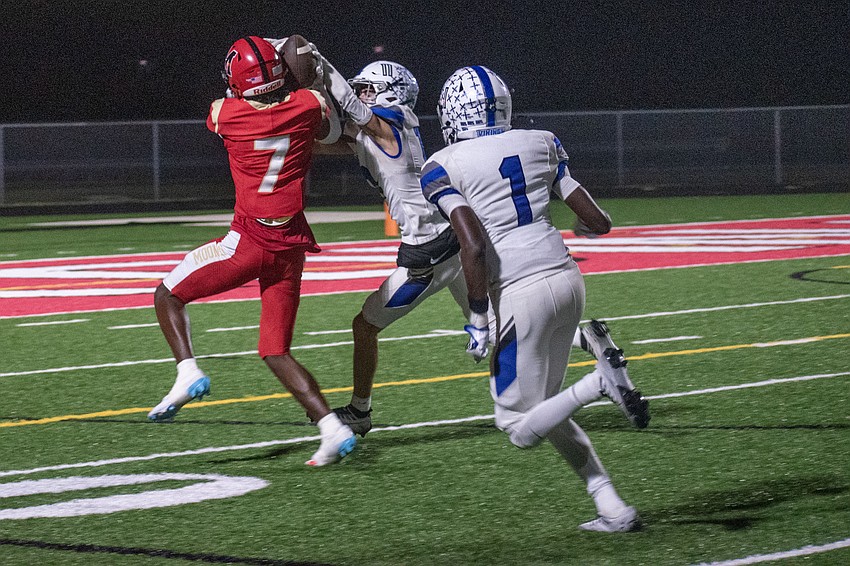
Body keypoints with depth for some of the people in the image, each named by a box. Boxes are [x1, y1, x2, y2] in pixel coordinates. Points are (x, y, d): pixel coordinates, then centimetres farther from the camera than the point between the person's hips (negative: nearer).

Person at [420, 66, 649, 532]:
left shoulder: (443, 168, -4)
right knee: (545, 411, 21)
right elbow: (600, 223, 10)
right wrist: (586, 224, 34)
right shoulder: (541, 144, 10)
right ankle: (612, 509, 10)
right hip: (566, 278, 6)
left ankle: (598, 383, -20)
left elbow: (473, 247, -16)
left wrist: (478, 318, -8)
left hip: (523, 293, -6)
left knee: (522, 429, 5)